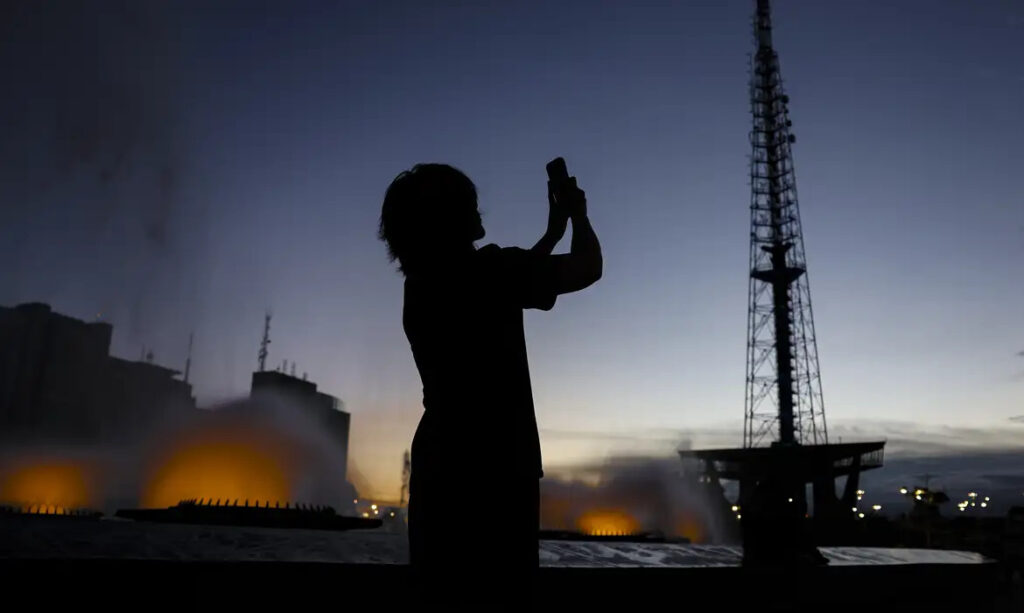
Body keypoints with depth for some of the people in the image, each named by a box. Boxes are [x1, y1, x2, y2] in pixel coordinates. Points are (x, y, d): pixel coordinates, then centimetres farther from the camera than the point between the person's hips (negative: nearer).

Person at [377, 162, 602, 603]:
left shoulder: (421, 285, 13)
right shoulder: (484, 271, -11)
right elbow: (589, 267, -6)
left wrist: (553, 231, 31)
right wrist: (578, 213, 12)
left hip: (439, 466, 8)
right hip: (494, 467, -7)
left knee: (441, 597, 10)